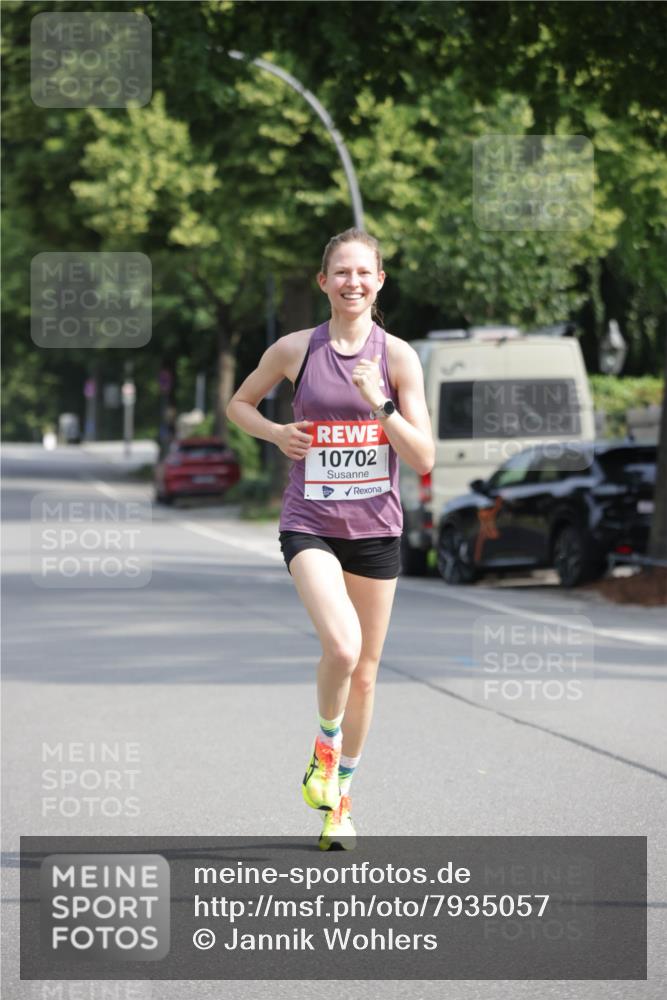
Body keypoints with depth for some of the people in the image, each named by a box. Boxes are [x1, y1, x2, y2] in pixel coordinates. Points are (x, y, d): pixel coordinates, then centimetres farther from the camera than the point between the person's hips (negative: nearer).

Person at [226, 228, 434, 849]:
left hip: (376, 526, 2)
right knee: (341, 646, -25)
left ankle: (340, 796, 30)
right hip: (309, 525, -2)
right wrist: (276, 433, -5)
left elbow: (423, 458, -5)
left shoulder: (397, 356, -2)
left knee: (364, 672, 11)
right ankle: (325, 743, 6)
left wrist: (379, 404, -19)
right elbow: (238, 405, 15)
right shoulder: (295, 350, -2)